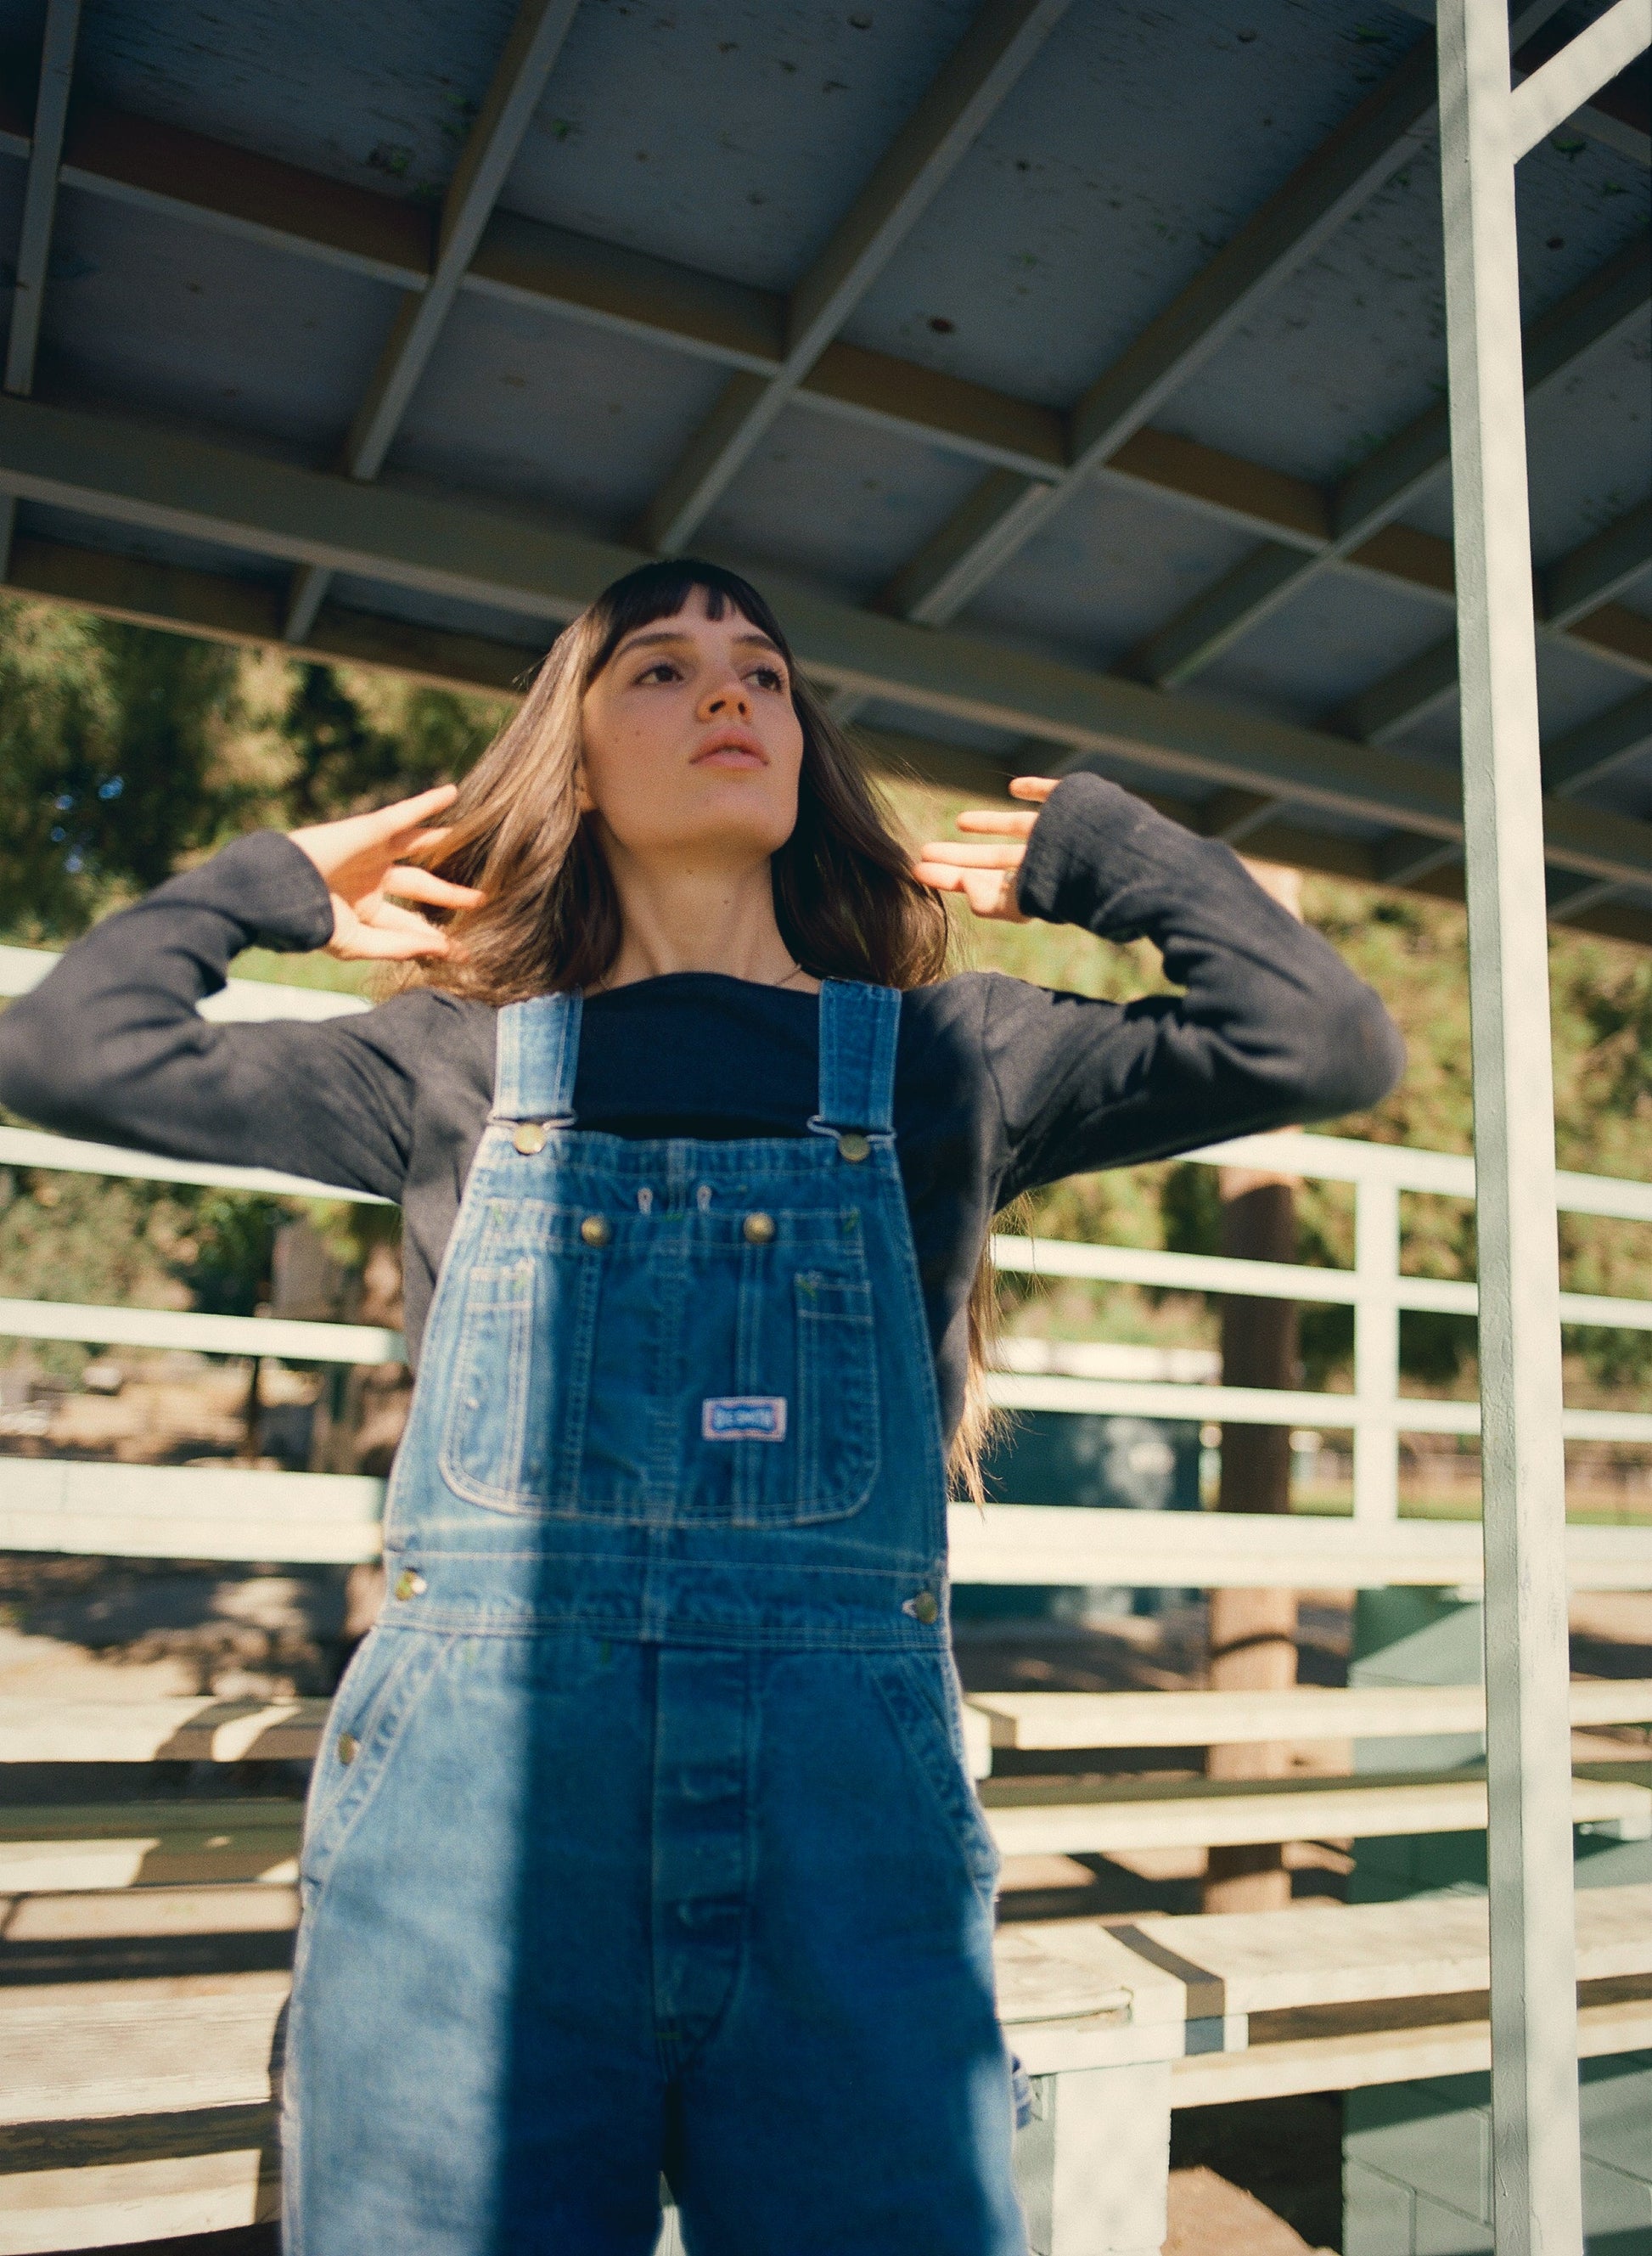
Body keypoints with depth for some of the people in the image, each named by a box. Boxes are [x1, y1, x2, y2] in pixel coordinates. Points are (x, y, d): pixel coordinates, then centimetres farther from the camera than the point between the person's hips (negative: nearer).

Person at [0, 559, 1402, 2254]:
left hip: (848, 1833, 1)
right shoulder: (462, 1068, 9)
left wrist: (1094, 847, 10)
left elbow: (1324, 1045, 0)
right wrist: (278, 885, 18)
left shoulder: (946, 1062, 8)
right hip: (470, 1827, 1)